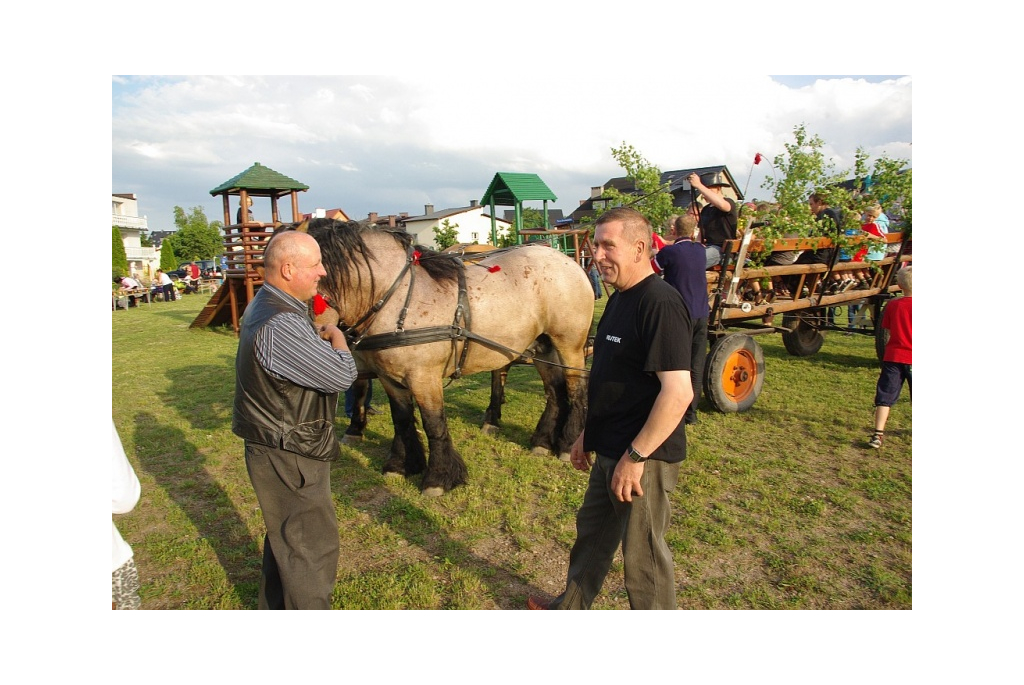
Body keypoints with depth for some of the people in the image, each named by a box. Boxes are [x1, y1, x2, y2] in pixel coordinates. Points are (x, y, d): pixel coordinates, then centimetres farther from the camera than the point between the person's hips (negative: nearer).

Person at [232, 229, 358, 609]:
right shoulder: (281, 325, -30)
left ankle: (275, 606, 46)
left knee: (285, 535, 27)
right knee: (312, 543, 6)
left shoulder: (265, 307, 6)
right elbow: (343, 375, -25)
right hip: (289, 458, -11)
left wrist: (320, 336, 0)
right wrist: (336, 337, -8)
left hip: (276, 450, 11)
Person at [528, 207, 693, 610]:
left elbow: (678, 392, -28)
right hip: (609, 450, 10)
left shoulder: (660, 304, -22)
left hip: (643, 456, -10)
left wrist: (635, 457, -24)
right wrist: (588, 433, 18)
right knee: (592, 530, 25)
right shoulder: (620, 299, 8)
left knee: (642, 554, 9)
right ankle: (571, 607, 47)